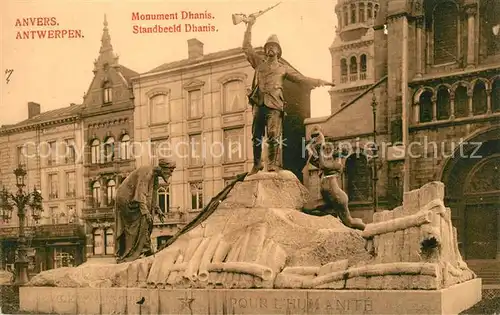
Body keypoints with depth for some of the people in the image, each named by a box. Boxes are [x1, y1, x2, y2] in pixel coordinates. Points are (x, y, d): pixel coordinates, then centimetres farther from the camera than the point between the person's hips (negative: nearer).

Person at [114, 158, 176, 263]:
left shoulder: (155, 176, 7)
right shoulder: (147, 173, -23)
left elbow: (152, 196, 18)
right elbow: (141, 193, -29)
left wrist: (157, 209, 11)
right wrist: (146, 211, -34)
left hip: (131, 199, 10)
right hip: (127, 198, -10)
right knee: (143, 219, -18)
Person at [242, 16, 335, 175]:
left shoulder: (283, 67, 15)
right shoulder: (259, 62, 19)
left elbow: (301, 78, 14)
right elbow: (247, 47, 18)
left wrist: (319, 82, 4)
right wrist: (249, 26, 14)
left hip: (274, 106, -2)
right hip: (259, 104, 2)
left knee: (273, 135, -14)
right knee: (256, 136, 3)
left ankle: (273, 162, -12)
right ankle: (257, 164, 11)